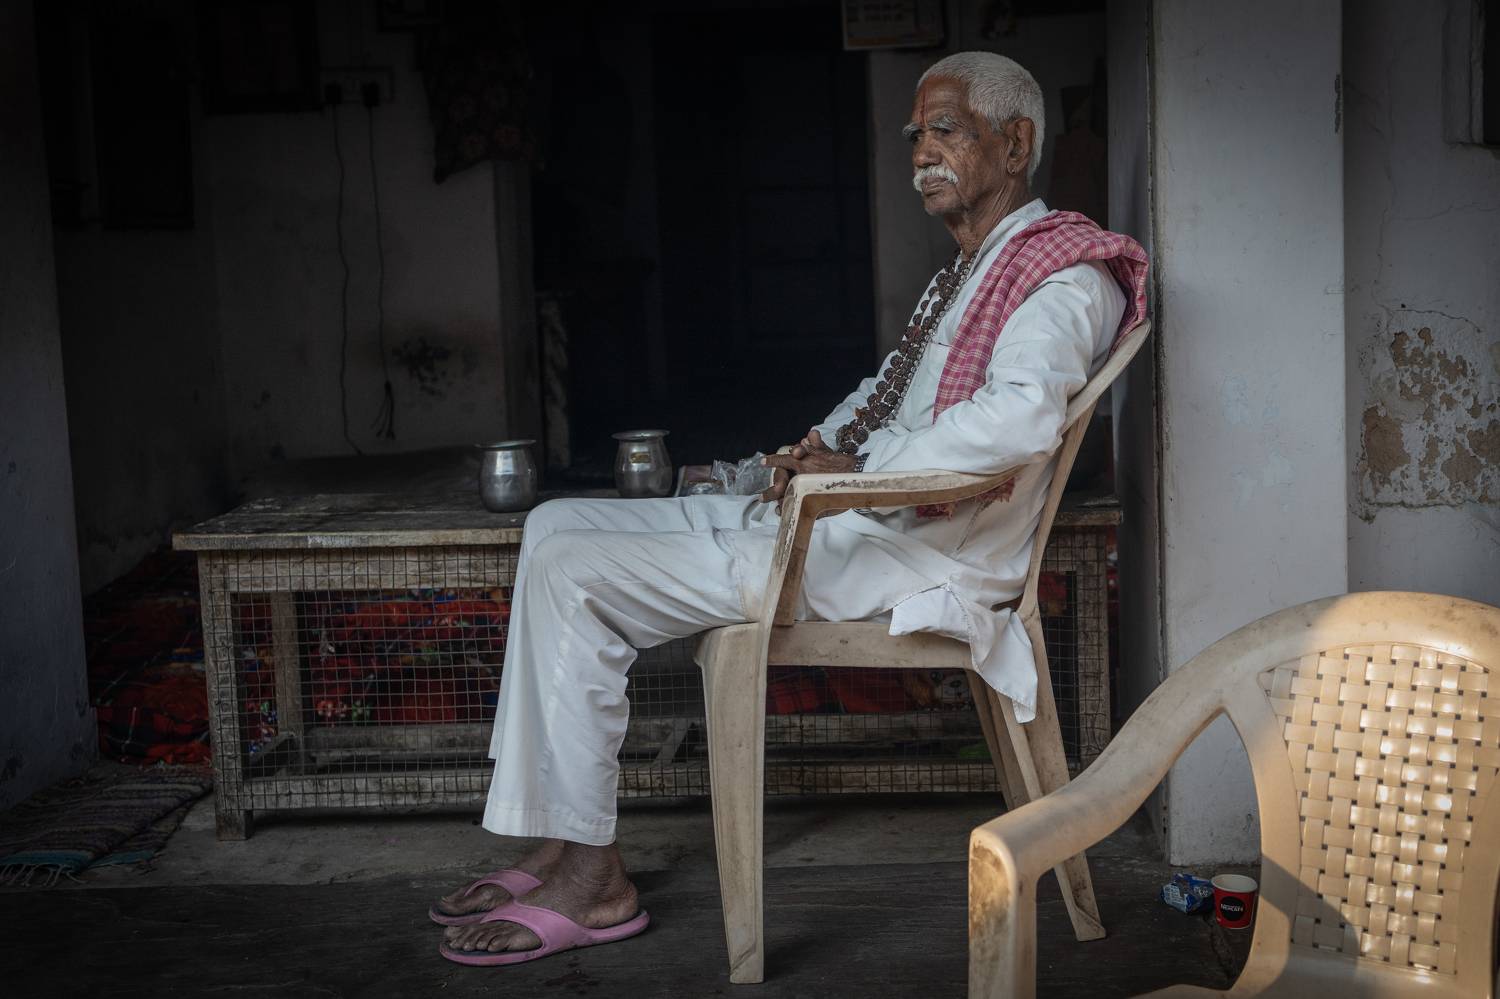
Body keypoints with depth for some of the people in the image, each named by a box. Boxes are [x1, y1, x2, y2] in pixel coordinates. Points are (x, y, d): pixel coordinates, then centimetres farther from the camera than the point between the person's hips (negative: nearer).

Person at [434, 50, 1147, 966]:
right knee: (558, 527, 7)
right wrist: (819, 445, 10)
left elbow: (1022, 414, -30)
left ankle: (592, 879, -6)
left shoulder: (1063, 276, -10)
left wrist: (861, 470, -22)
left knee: (572, 576, -16)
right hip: (832, 514, 11)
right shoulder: (970, 271, 22)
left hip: (903, 555, -11)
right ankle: (564, 838, 5)